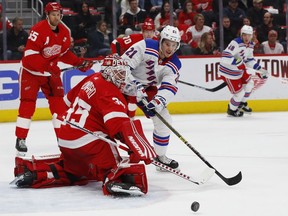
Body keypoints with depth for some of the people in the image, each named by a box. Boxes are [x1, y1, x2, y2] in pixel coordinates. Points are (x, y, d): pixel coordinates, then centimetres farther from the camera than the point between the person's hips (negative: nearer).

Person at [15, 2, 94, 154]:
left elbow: (65, 53, 12)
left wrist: (79, 62, -1)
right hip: (31, 71, -6)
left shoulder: (64, 32, -1)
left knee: (58, 100, 4)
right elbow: (31, 55, -28)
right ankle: (20, 139, -8)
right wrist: (48, 68, -34)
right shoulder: (38, 30, -24)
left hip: (51, 71, 6)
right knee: (28, 102, -10)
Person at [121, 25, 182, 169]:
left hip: (148, 89, 6)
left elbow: (169, 87, -17)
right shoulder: (146, 46, -24)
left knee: (164, 120, 4)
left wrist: (159, 100, -36)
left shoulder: (174, 64, -8)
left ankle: (160, 156, 21)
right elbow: (124, 65, -27)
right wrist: (134, 87, -33)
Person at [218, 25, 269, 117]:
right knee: (239, 92, -3)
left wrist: (260, 69, 9)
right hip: (228, 72, -10)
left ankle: (242, 104, 42)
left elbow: (250, 60, 16)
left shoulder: (250, 45, 3)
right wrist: (238, 62, -40)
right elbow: (225, 57, -35)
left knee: (249, 83, 21)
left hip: (239, 69, 10)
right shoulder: (236, 43, -27)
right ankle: (231, 111, 23)